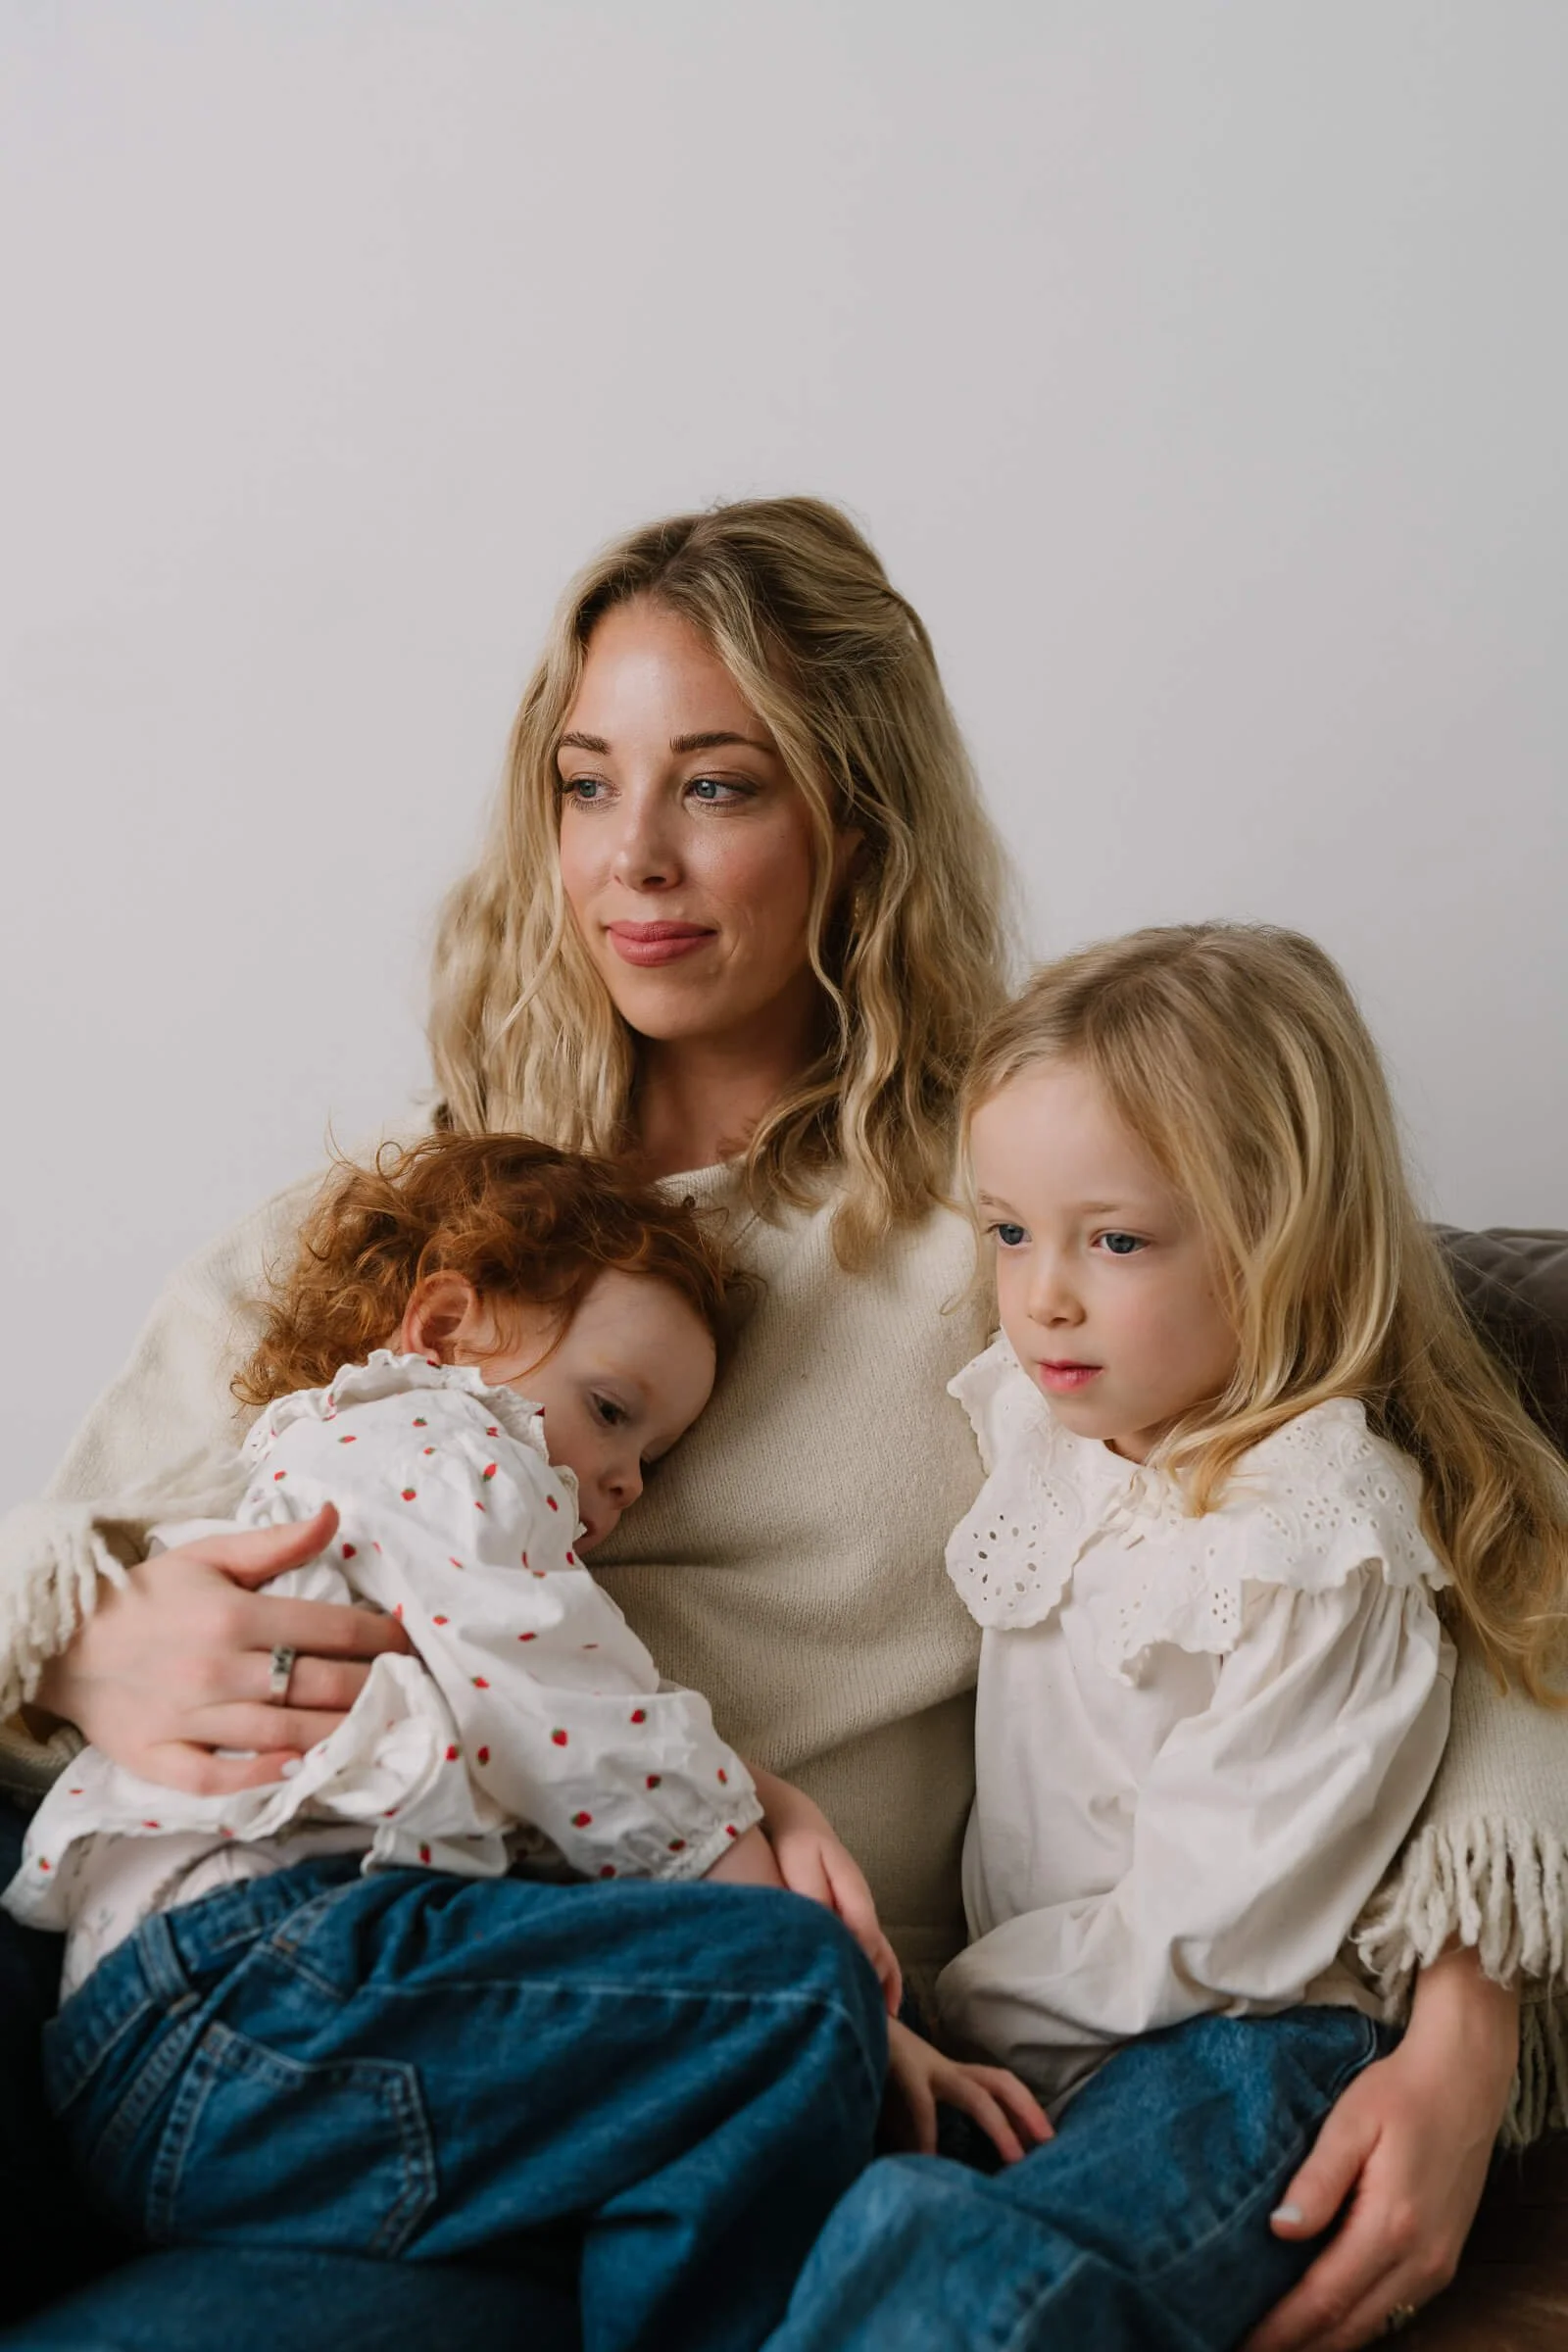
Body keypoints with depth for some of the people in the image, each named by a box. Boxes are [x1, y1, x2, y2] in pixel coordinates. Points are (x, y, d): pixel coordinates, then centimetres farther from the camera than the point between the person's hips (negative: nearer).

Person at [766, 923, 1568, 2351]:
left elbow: (1203, 1930, -16)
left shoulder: (1316, 1548, -16)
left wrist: (955, 2007, -9)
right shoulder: (1039, 1414, 6)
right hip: (1035, 2007, 8)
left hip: (1235, 2045, -7)